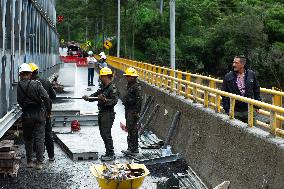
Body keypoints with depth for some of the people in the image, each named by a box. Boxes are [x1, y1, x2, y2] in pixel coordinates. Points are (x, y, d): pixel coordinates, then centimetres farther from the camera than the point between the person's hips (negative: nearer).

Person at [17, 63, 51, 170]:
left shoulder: (18, 87, -6)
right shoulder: (36, 84, -11)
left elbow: (18, 101, 0)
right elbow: (46, 98, -14)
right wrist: (47, 108, 2)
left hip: (26, 115, 1)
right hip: (39, 114, -1)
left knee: (28, 139, 15)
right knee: (39, 139, 4)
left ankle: (29, 162, 19)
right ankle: (39, 163, 3)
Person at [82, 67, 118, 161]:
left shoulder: (112, 88, -14)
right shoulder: (102, 87, 14)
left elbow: (114, 101, -21)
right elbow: (96, 94, 14)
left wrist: (105, 100, -32)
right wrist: (88, 98, -3)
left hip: (108, 114, -10)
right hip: (101, 113, 10)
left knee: (106, 134, -9)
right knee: (103, 133, 14)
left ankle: (111, 154, -2)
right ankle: (108, 152, 23)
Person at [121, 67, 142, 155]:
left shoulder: (137, 86, -15)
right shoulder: (129, 85, 15)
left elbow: (139, 100, -19)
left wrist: (136, 111, -20)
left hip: (133, 111, -10)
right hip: (128, 110, 10)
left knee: (132, 129, -9)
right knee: (129, 128, 14)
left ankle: (133, 149, -5)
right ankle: (132, 148, 21)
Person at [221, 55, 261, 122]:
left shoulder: (251, 75, 1)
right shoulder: (228, 77, -3)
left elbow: (256, 90, 11)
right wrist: (227, 109, -4)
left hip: (249, 110, 1)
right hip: (235, 111, -1)